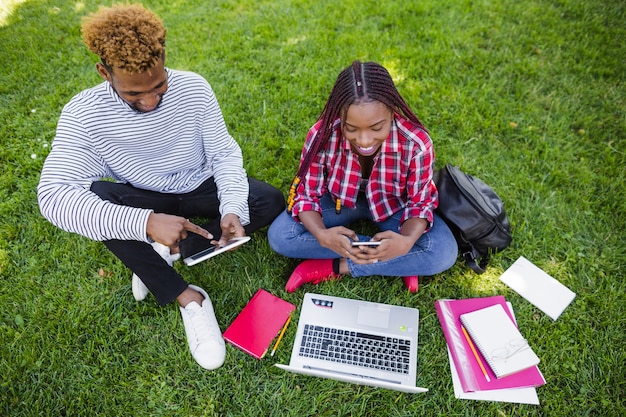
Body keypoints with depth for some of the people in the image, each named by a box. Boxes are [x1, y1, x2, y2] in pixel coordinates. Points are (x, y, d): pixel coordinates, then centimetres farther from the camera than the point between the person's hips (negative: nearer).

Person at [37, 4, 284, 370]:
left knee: (271, 202, -20)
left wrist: (232, 207, -33)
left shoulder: (194, 88, -20)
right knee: (92, 199, -33)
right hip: (145, 200, -1)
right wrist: (147, 222, -48)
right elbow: (53, 194, -34)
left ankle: (167, 253, -14)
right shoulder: (84, 113, -25)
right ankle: (188, 298, -24)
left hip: (200, 189, 2)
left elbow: (224, 153, -14)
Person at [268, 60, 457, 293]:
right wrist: (322, 235, -41)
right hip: (340, 200, 1)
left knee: (445, 251, -25)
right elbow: (306, 195, -19)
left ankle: (335, 267, -17)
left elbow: (420, 203, -18)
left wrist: (407, 241, -41)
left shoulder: (416, 143, -31)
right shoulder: (322, 136, -30)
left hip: (393, 205, -1)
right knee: (279, 236, -23)